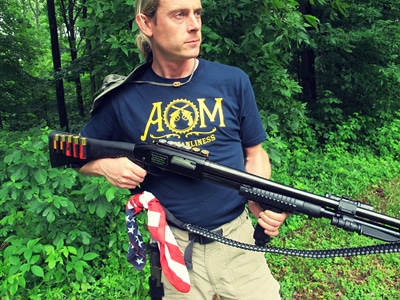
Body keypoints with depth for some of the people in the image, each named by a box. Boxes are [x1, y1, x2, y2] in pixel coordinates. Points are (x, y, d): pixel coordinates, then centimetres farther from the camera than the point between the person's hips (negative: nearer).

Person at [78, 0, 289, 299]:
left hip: (236, 235, 1)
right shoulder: (124, 97, -6)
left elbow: (254, 153, 4)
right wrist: (106, 165, -15)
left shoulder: (232, 81, -5)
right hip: (174, 244, 0)